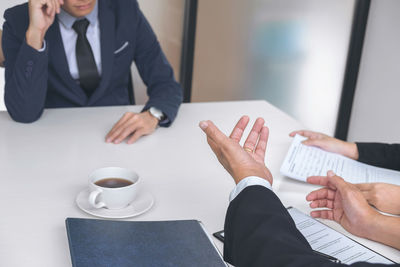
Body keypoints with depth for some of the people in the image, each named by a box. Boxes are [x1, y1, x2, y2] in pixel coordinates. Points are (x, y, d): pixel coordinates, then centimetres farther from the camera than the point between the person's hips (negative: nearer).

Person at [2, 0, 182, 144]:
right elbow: (23, 112, -17)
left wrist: (152, 115, -25)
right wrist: (35, 33, -26)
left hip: (117, 130, 2)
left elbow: (165, 83, -2)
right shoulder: (19, 21, -9)